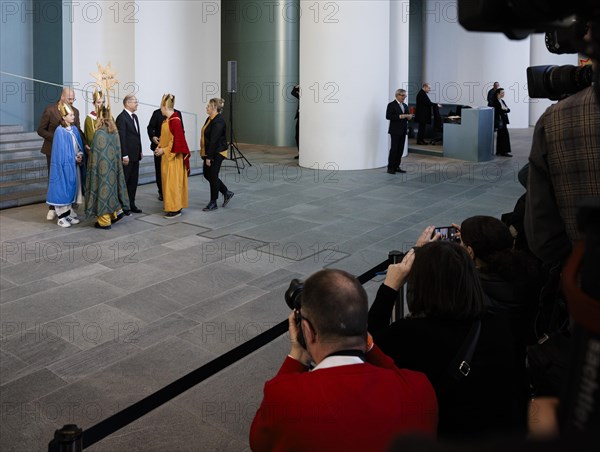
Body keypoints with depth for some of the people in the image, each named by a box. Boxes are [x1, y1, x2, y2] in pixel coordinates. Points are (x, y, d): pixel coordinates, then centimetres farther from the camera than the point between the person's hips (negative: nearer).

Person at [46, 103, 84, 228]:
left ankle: (67, 214, 22)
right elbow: (60, 151, -14)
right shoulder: (60, 131, -13)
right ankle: (61, 217, 5)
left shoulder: (74, 129, 8)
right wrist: (74, 158, -10)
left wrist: (80, 155, -6)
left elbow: (79, 146, 13)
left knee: (71, 188, 12)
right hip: (64, 165, -7)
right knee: (62, 189, -2)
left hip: (74, 165, 7)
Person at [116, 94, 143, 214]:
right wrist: (124, 156, -20)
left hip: (135, 155, 9)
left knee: (133, 181, 12)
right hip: (127, 156, -9)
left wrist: (140, 151, 14)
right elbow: (122, 138, -18)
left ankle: (131, 204, 20)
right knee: (124, 181, 0)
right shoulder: (121, 118, -13)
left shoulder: (134, 117, 14)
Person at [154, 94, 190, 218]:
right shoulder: (167, 120, 9)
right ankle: (175, 206, 21)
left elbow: (177, 140, -21)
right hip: (166, 156, 9)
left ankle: (175, 209, 3)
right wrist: (159, 147, 2)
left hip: (173, 157, -9)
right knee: (167, 181, 13)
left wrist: (164, 150, -16)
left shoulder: (175, 121, -18)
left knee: (173, 182, -4)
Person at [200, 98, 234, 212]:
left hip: (217, 154, -10)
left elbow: (214, 140, -23)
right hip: (210, 153, 10)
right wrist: (206, 155, 16)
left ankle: (213, 203, 13)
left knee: (212, 176, 0)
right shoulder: (210, 119, 10)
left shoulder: (218, 122, -20)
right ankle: (227, 193, 26)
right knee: (207, 174, 14)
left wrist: (209, 157, -23)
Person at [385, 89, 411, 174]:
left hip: (403, 131, 7)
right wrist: (399, 116, -20)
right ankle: (390, 167, -2)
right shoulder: (391, 105, -5)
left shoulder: (405, 106, 17)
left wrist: (408, 117, -1)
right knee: (394, 149, -7)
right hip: (395, 131, -7)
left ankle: (396, 166, 12)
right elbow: (388, 116, -15)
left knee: (400, 149, 5)